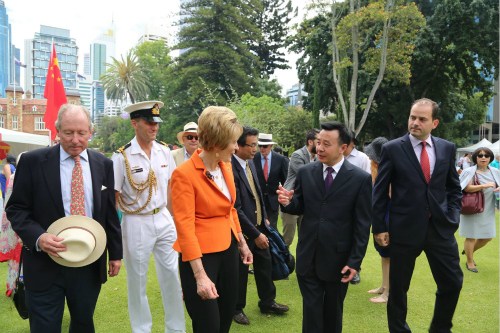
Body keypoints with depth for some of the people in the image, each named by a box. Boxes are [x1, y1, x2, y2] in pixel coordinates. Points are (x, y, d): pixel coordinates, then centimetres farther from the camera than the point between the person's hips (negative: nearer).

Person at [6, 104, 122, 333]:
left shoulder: (103, 164, 3)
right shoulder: (32, 161, -5)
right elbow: (16, 209, -3)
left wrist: (115, 253, 8)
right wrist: (38, 237, -20)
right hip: (46, 262, -2)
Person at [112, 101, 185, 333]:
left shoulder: (164, 151, 1)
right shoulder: (122, 156, -12)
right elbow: (112, 198, -8)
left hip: (163, 219, 4)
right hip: (136, 223, -4)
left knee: (172, 274, 10)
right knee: (137, 280, 11)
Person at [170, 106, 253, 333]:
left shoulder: (226, 166, 3)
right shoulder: (184, 174, -19)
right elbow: (185, 227, -21)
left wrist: (242, 243, 18)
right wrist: (200, 275, -24)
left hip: (228, 249, 7)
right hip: (201, 254, -7)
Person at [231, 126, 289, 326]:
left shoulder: (250, 162, 2)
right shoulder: (231, 169, -25)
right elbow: (236, 209, -24)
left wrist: (264, 218, 13)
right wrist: (255, 234, -20)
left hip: (258, 225, 8)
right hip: (242, 230, -8)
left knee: (265, 265, 19)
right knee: (240, 270, 11)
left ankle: (267, 303, 38)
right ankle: (237, 308, 32)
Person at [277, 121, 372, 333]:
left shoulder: (361, 179, -8)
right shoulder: (305, 173, 0)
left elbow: (362, 225, -7)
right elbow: (300, 207, 7)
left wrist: (355, 261, -9)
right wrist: (287, 202, -16)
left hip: (338, 259, -2)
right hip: (308, 257, 2)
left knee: (333, 312, 17)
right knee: (311, 310, 11)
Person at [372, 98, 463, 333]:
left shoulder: (447, 148, 5)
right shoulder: (392, 149, -6)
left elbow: (454, 188, 13)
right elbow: (380, 192, -4)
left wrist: (452, 217, 0)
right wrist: (378, 227, -6)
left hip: (441, 228, 3)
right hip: (405, 229, -3)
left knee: (452, 283, 10)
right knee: (398, 287, 9)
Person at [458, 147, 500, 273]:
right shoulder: (470, 172, -10)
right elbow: (466, 188, -20)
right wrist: (484, 185, -31)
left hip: (487, 209, 6)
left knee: (487, 236, 12)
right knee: (471, 236, 1)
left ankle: (468, 251, 37)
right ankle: (469, 261, 19)